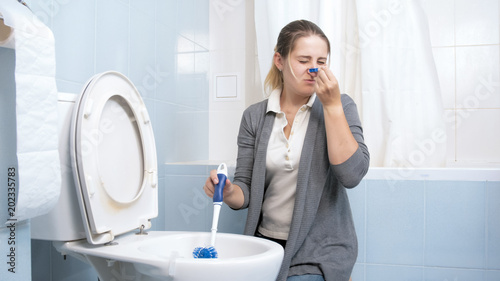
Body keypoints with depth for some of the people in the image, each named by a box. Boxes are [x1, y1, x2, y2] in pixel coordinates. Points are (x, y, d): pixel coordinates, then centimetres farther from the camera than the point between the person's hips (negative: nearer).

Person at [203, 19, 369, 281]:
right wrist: (228, 192, -20)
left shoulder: (340, 107, -3)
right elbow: (246, 191, 2)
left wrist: (332, 105, -17)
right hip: (267, 241, 3)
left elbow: (352, 175, -17)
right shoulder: (254, 116, 1)